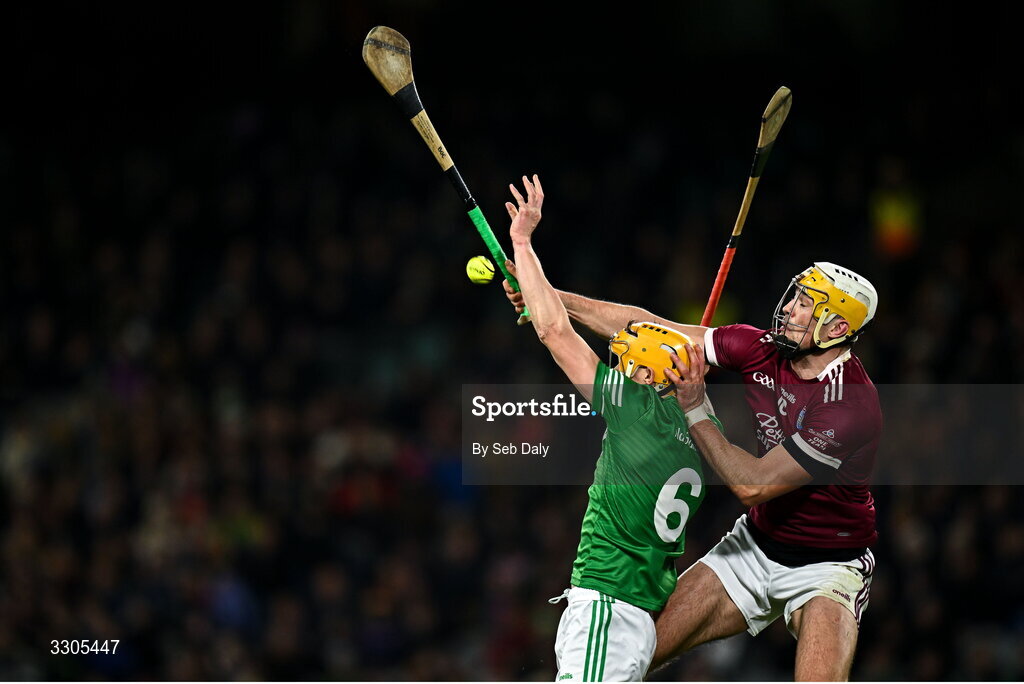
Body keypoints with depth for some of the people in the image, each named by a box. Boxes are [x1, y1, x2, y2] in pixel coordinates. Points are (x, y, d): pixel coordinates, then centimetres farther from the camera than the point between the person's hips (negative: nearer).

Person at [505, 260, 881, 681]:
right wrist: (554, 298, -7)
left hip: (826, 567, -6)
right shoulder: (763, 349, -8)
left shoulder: (852, 404, -28)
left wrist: (694, 410, -26)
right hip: (755, 544, 6)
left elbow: (752, 486, -27)